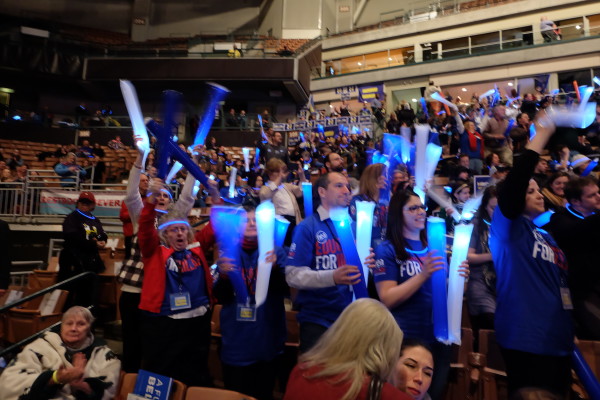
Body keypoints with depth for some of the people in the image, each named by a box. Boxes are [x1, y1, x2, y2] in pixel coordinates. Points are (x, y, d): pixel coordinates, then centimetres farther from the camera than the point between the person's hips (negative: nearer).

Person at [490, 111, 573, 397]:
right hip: (526, 339, -8)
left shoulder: (547, 236, 17)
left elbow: (563, 284, 22)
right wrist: (542, 134, -20)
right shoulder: (507, 227, -7)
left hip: (557, 340, 8)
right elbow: (513, 182, -23)